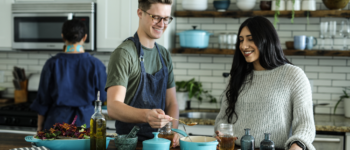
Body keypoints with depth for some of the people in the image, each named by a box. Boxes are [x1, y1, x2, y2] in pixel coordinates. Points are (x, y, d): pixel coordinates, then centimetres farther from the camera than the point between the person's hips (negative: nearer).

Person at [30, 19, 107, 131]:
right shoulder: (95, 64, -5)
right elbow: (103, 97, 4)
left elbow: (43, 100, 1)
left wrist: (40, 127, 10)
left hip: (58, 120, 1)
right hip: (86, 121, 0)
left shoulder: (52, 64, -4)